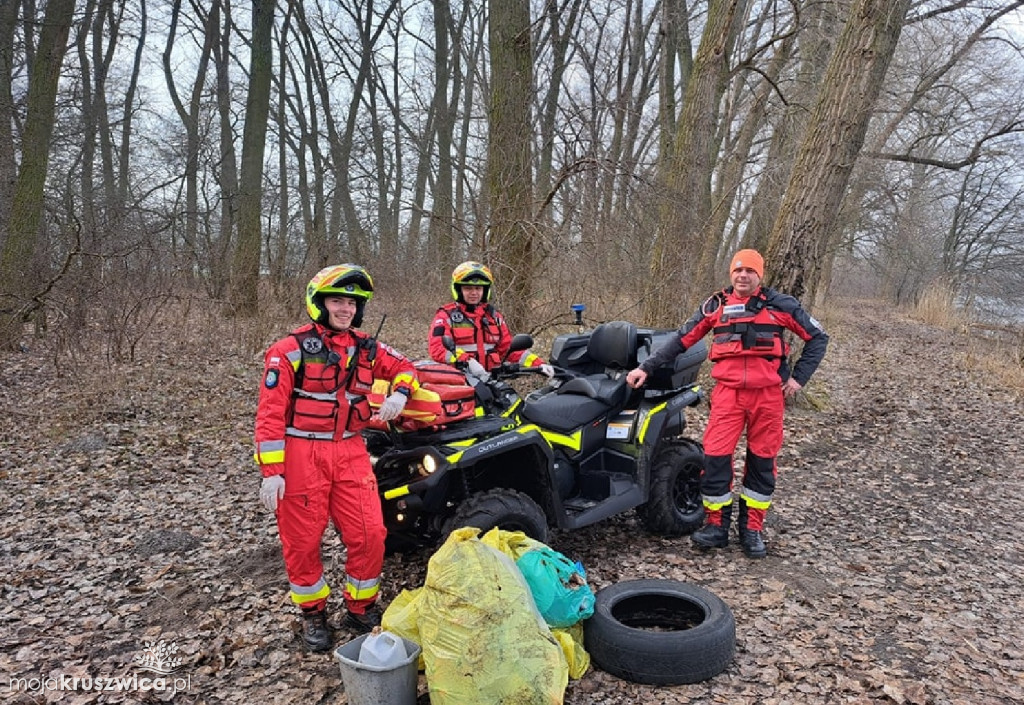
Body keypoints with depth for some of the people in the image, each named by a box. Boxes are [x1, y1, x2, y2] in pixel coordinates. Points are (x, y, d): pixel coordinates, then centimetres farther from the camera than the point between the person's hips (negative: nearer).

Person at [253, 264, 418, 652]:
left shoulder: (366, 348, 7)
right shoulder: (291, 349, -8)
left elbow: (404, 367, 21)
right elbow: (270, 412, -10)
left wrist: (399, 393, -2)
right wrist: (271, 471, -15)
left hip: (351, 451, 4)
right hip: (302, 453, -4)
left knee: (369, 533, 1)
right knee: (302, 539, 6)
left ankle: (361, 609, 23)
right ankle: (313, 612, 29)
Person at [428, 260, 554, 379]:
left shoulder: (493, 316, 20)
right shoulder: (446, 316, 6)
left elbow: (509, 347, 19)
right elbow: (437, 349, -7)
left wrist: (538, 364, 6)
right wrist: (467, 362, -22)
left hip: (490, 379, 4)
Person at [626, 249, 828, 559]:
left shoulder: (780, 304, 3)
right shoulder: (716, 305, 6)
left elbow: (817, 337, 10)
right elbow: (681, 339, 7)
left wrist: (799, 377, 2)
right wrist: (646, 367, 2)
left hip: (768, 393, 0)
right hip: (728, 391, 0)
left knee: (762, 460, 7)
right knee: (715, 455, -7)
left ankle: (752, 528, 20)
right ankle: (716, 525, 9)